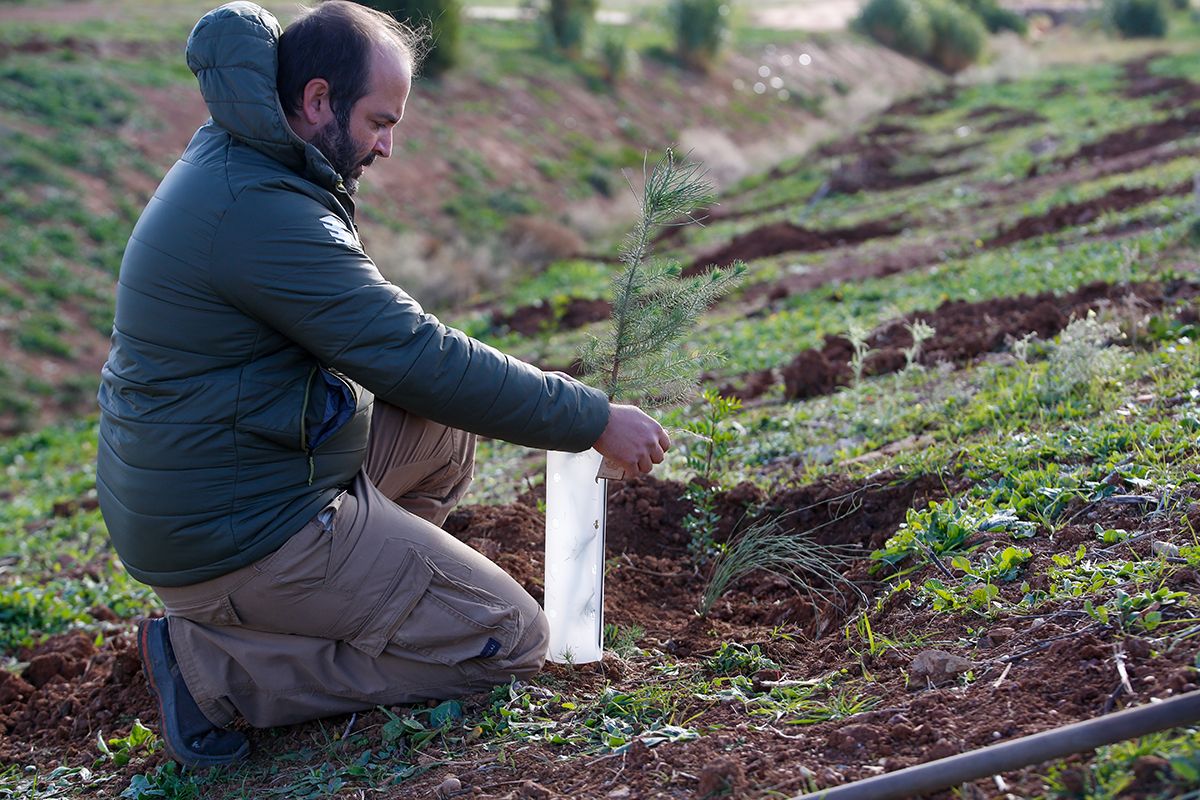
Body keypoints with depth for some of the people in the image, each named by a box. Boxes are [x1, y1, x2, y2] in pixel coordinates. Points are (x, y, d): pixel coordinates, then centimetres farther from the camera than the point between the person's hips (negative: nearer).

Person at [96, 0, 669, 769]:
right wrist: (593, 420, -13)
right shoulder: (263, 211, -24)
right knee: (511, 640, -3)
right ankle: (218, 665, -6)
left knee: (448, 422, 18)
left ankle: (330, 603, 12)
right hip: (237, 536, -10)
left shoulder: (229, 159, 9)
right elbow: (419, 359, -22)